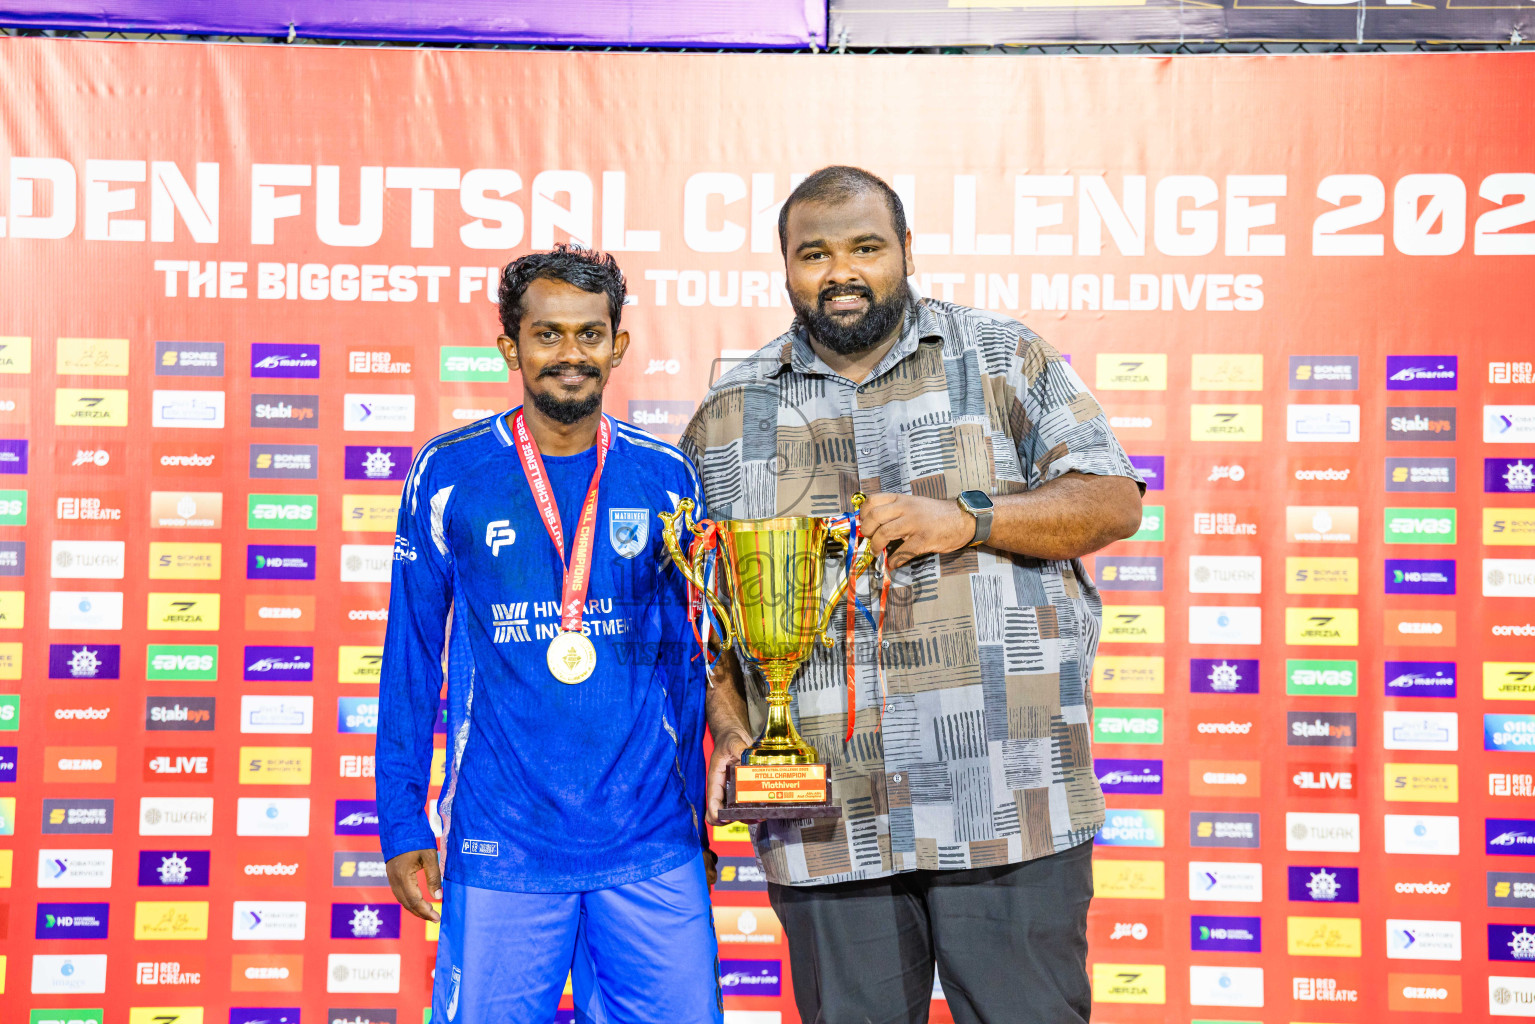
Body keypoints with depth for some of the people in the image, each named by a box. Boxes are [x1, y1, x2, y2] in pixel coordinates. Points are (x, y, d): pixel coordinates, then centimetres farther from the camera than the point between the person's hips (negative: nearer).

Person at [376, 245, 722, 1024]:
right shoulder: (446, 474, 0)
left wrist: (697, 811, 11)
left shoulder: (665, 478, 4)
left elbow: (683, 655, 11)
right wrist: (401, 822, 2)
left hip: (651, 846, 2)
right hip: (500, 846, -1)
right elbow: (410, 660, 5)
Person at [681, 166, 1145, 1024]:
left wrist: (968, 519, -14)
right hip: (827, 816, 2)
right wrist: (731, 731, -3)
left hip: (1008, 799, -1)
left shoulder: (1004, 358, 7)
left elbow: (1114, 500, 1)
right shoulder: (733, 413, 11)